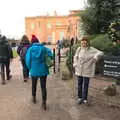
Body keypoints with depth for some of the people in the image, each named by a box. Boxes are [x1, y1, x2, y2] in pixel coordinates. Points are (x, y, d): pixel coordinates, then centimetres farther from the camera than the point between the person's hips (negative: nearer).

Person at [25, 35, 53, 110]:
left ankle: (34, 97, 43)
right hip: (43, 70, 0)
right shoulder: (44, 48, -2)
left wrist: (30, 68, 7)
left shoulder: (30, 49, -6)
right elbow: (50, 55, -11)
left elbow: (28, 60, -10)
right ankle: (44, 103, 9)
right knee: (43, 86, 8)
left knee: (34, 85, 23)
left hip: (34, 71, 0)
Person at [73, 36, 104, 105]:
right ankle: (80, 97, 25)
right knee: (80, 84, 11)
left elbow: (100, 53, -11)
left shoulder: (91, 49, -7)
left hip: (87, 71, -3)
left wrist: (94, 58, -17)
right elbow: (75, 57, 15)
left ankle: (84, 98, 18)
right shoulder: (79, 49, 3)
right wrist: (75, 64, 5)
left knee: (85, 85, 4)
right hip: (79, 70, 3)